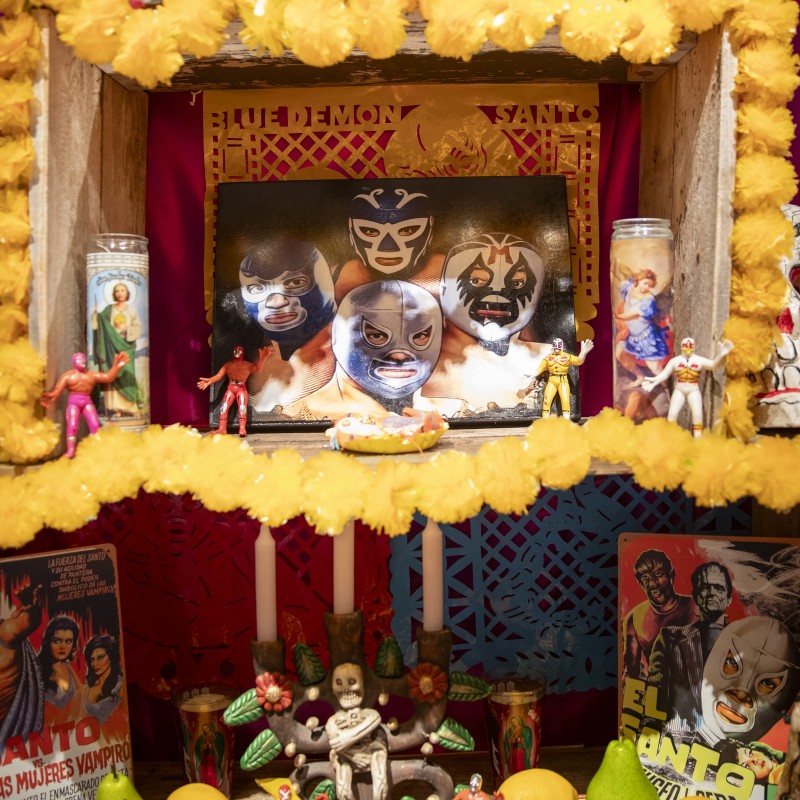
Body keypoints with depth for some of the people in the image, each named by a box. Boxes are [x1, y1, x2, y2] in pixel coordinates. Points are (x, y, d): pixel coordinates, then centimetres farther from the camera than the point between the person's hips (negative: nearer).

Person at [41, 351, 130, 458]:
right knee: (72, 425, -16)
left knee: (95, 425, -11)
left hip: (87, 402, 2)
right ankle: (70, 451, -20)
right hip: (73, 402, -2)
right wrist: (51, 396, -26)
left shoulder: (92, 375, 12)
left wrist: (116, 366, -1)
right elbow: (58, 389, -5)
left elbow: (108, 377, 8)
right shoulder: (67, 376, 5)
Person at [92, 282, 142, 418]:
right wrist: (96, 314, -14)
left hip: (126, 345, 0)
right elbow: (100, 324, 0)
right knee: (114, 375, -7)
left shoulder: (131, 309, 9)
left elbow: (138, 328, 3)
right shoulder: (109, 309, 10)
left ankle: (129, 406, -4)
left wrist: (126, 329, -12)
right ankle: (116, 408, -9)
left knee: (126, 374, -8)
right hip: (112, 345, 0)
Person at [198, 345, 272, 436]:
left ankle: (242, 429, -23)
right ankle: (222, 429, -9)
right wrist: (209, 381, -15)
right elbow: (219, 375, 4)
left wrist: (261, 358, -36)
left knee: (242, 407, -19)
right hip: (230, 388, 2)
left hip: (241, 389, -2)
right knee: (224, 407, -9)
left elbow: (257, 368, -16)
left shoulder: (247, 365, 5)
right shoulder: (228, 365, 12)